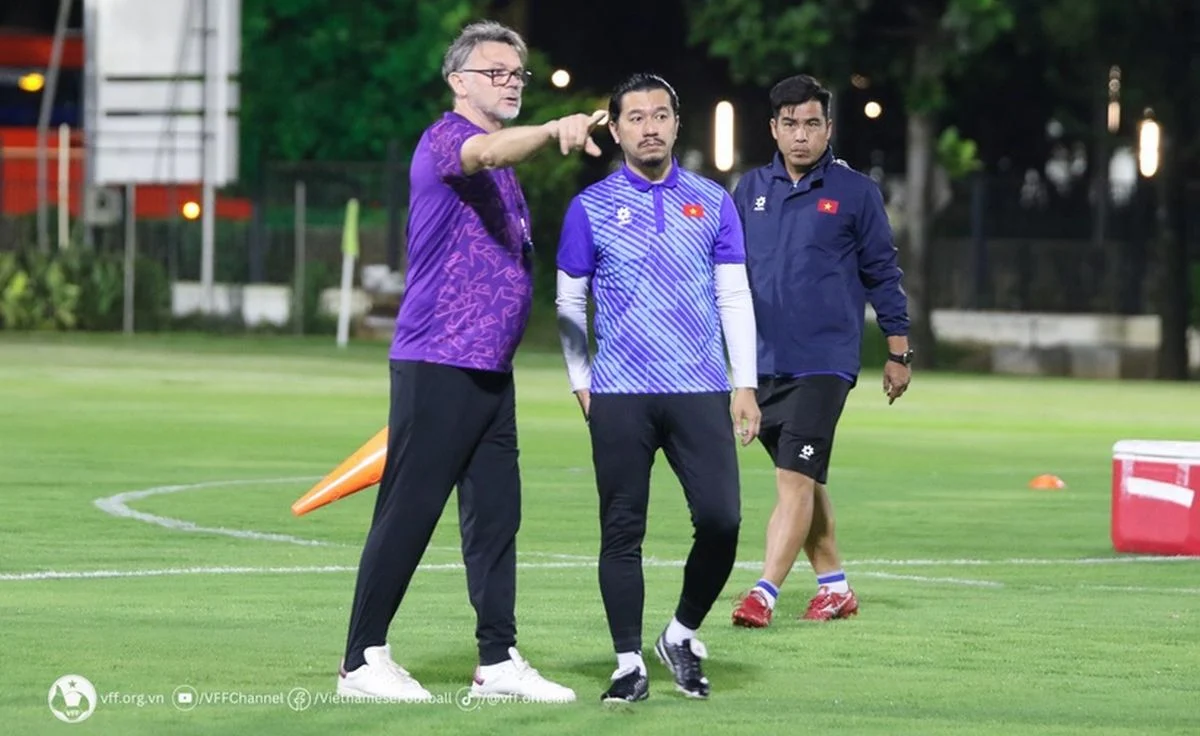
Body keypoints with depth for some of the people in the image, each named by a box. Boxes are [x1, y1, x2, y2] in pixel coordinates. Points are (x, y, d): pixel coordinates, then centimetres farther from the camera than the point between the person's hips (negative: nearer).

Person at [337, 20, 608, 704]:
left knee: (496, 514, 9)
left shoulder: (505, 171, 21)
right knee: (410, 512, -6)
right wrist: (556, 129, -51)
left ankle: (499, 660, 13)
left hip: (491, 369, 9)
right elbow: (485, 152, -34)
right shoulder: (448, 139, -9)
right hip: (437, 365, -9)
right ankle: (364, 659, 0)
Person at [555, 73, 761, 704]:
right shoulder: (590, 207, 6)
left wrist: (746, 385, 5)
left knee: (720, 521, -8)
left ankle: (682, 635, 14)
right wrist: (581, 383, 4)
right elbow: (569, 302, 11)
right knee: (622, 532, 0)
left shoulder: (712, 201, 9)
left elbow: (735, 297, 11)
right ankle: (629, 666, 8)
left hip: (702, 391, 1)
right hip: (619, 395, -1)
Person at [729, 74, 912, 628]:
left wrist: (899, 353, 4)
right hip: (763, 362, 5)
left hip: (824, 362, -5)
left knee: (795, 478, -13)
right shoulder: (751, 190, 9)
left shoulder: (855, 192, -1)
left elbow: (882, 274, 3)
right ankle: (834, 587, 24)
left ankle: (764, 594, -18)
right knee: (803, 480, 13)